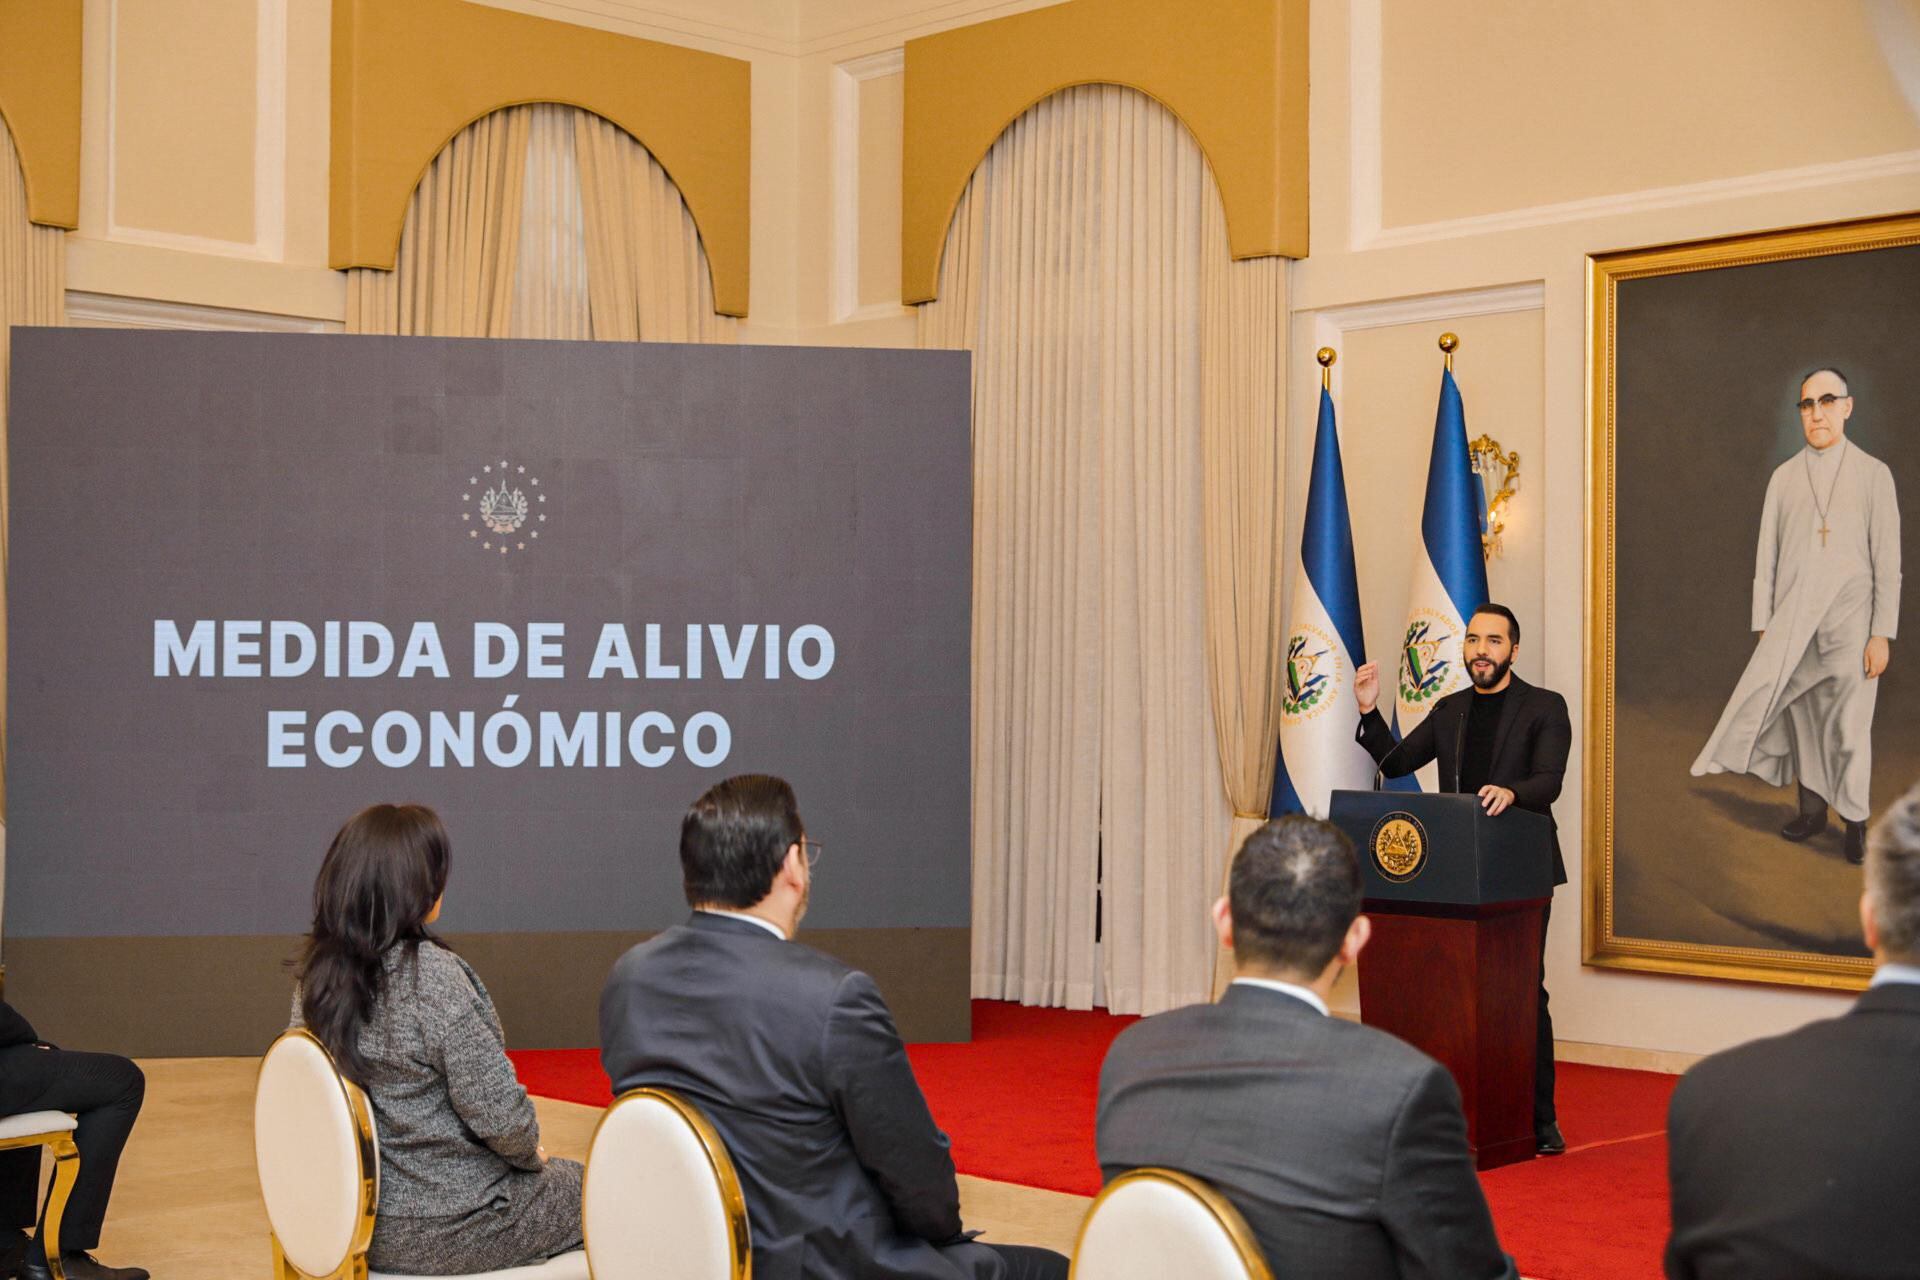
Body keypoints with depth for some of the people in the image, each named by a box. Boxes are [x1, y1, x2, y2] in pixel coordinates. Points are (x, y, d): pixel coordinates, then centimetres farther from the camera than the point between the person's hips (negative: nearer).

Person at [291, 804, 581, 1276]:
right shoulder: (433, 977, -26)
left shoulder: (318, 976, -1)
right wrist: (531, 1153, -1)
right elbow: (499, 1115, -24)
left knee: (572, 1177, 29)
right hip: (446, 1229, -8)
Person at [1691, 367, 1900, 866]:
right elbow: (1767, 557, 10)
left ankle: (1855, 821, 12)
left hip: (1848, 621, -2)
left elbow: (1887, 562, -1)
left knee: (1848, 726, 0)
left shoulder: (1873, 474, 2)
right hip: (1791, 623, 3)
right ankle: (1812, 809, 17)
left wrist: (1882, 634, -6)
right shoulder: (1784, 477, 9)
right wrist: (1763, 626, 4)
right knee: (1802, 718, 4)